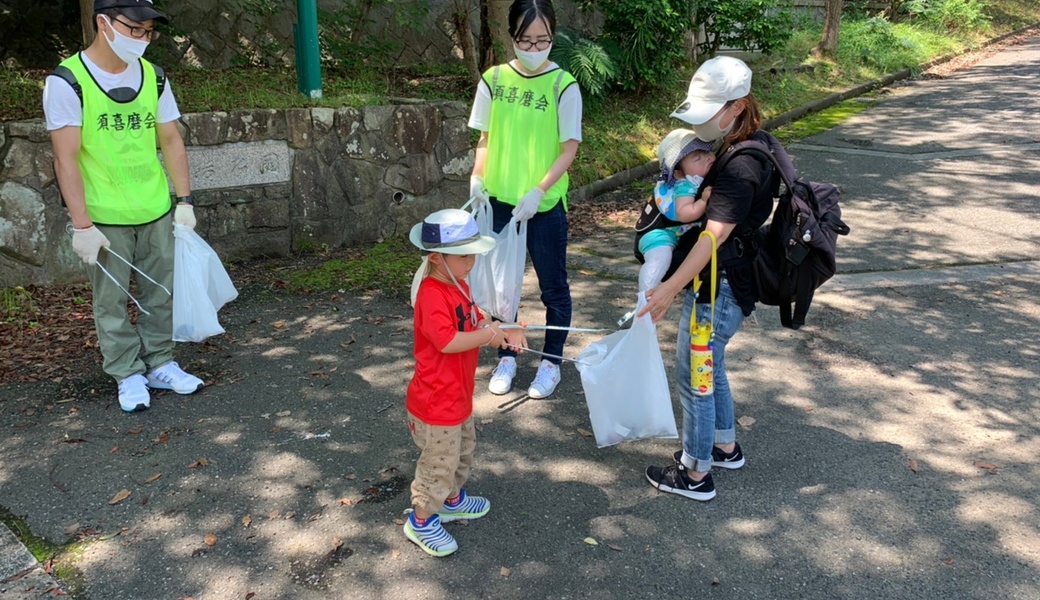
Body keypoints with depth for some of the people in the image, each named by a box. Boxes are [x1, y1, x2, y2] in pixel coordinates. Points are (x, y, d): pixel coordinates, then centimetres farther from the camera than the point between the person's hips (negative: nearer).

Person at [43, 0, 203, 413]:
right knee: (111, 302, 5)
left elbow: (171, 141, 8)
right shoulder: (67, 81, -12)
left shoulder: (153, 77, 2)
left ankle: (160, 364, 27)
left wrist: (184, 200, 4)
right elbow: (66, 159, -14)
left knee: (160, 293, 12)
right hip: (103, 219, -4)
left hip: (156, 212, 4)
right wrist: (82, 225, -16)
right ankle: (129, 376, 19)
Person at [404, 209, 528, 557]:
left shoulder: (458, 286, 6)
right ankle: (421, 521, 25)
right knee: (440, 463, 6)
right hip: (436, 402, -10)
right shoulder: (432, 296, -27)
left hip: (458, 396, 10)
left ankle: (453, 500, 48)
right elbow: (447, 341, -34)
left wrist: (505, 333, -4)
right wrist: (488, 335, -24)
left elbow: (475, 323, 14)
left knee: (463, 451, 27)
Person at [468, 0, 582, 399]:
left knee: (553, 286, 9)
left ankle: (551, 362, 25)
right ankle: (507, 357, 30)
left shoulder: (563, 86, -9)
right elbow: (486, 138, 8)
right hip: (499, 200, 3)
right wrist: (477, 176, -8)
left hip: (545, 205, -3)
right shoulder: (493, 80, 0)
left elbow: (569, 148, -10)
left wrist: (538, 192, -20)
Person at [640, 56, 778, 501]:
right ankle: (725, 447, 43)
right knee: (710, 368, 24)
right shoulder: (731, 149, 7)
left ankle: (695, 474, 19)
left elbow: (714, 235, -30)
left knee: (693, 376, 3)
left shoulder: (740, 167, -24)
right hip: (721, 283, 10)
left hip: (719, 289, -10)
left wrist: (670, 288, -32)